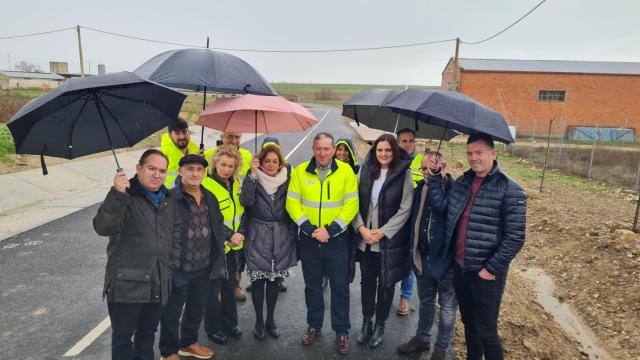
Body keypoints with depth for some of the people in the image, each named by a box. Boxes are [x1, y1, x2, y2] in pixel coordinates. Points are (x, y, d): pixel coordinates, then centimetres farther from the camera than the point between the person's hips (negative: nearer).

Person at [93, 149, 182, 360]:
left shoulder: (169, 200, 8)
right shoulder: (124, 196, -11)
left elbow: (176, 234, 15)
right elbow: (103, 228, -26)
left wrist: (171, 267, 8)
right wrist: (117, 194, -38)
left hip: (157, 285, 5)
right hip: (126, 284, -5)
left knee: (147, 333, 21)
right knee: (122, 338, 7)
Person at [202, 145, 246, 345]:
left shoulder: (235, 183, 2)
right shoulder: (206, 186, -19)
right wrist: (228, 237, -22)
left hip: (234, 246, 6)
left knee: (228, 285, 20)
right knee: (214, 289, 10)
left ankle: (230, 323, 36)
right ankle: (214, 328, 29)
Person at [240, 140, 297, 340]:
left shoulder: (286, 181, 5)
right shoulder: (254, 179, -2)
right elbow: (245, 201, -21)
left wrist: (293, 236, 5)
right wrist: (253, 173, -25)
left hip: (280, 238, 2)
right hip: (258, 238, -2)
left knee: (274, 279, 11)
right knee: (258, 280, 4)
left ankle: (270, 319, 28)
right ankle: (259, 320, 22)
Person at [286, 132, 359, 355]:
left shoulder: (346, 171, -5)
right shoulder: (300, 171, -1)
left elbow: (351, 205, -9)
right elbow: (292, 203, -4)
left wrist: (331, 230, -16)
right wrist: (309, 228, -14)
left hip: (337, 240, -1)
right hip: (308, 239, 2)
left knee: (340, 287, 8)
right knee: (312, 286, 16)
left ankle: (342, 332, 24)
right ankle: (314, 326, 34)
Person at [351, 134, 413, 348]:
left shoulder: (404, 173, -6)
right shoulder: (365, 171, 3)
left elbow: (405, 208, -9)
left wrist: (382, 231, -13)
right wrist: (361, 228, -10)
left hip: (390, 241, -2)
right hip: (365, 239, 3)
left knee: (386, 284, 11)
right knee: (367, 281, 14)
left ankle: (380, 325, 31)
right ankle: (366, 322, 34)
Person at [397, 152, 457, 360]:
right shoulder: (421, 188, 3)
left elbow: (440, 205, -33)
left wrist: (435, 178, -26)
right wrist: (414, 249, 12)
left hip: (445, 258, -5)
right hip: (423, 256, 6)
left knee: (447, 306, 12)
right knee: (425, 301, 22)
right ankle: (422, 338, 40)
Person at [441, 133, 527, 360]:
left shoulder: (509, 190, -12)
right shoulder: (461, 182, 6)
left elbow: (515, 237, -13)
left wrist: (491, 269, -14)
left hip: (486, 273, -5)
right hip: (459, 268, 6)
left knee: (486, 331, 5)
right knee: (468, 324, 21)